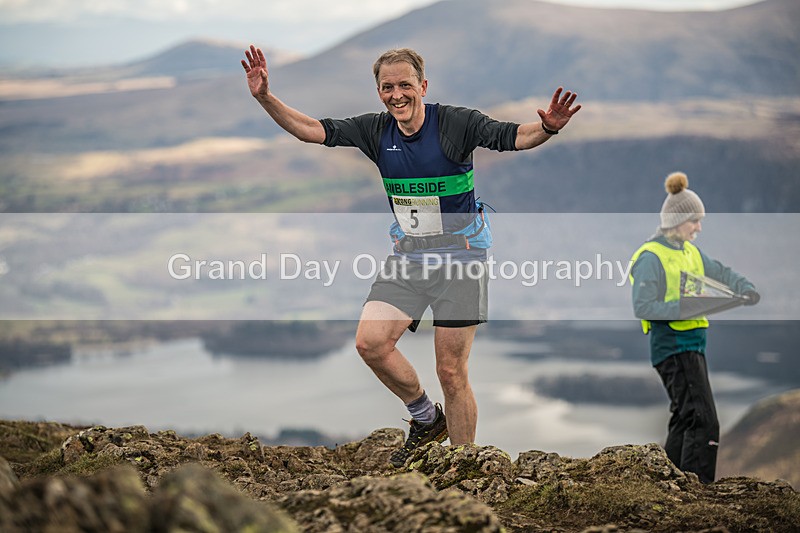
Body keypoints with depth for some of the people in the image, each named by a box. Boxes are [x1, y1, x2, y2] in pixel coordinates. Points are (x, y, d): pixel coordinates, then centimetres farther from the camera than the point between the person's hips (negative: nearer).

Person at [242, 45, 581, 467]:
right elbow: (312, 130, -2)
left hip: (460, 255, -4)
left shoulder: (456, 123, -13)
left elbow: (513, 137, -23)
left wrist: (547, 127, -45)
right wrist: (265, 98, -14)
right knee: (370, 342, -14)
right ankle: (427, 419, 11)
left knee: (451, 372, -4)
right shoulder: (376, 131, 0)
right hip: (406, 258, 5)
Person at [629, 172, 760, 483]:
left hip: (692, 344, 10)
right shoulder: (652, 257, -12)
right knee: (704, 422, -15)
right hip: (672, 347, -10)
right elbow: (642, 307, -18)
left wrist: (745, 289, 5)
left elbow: (720, 272, 25)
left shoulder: (690, 251, 14)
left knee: (684, 420, 16)